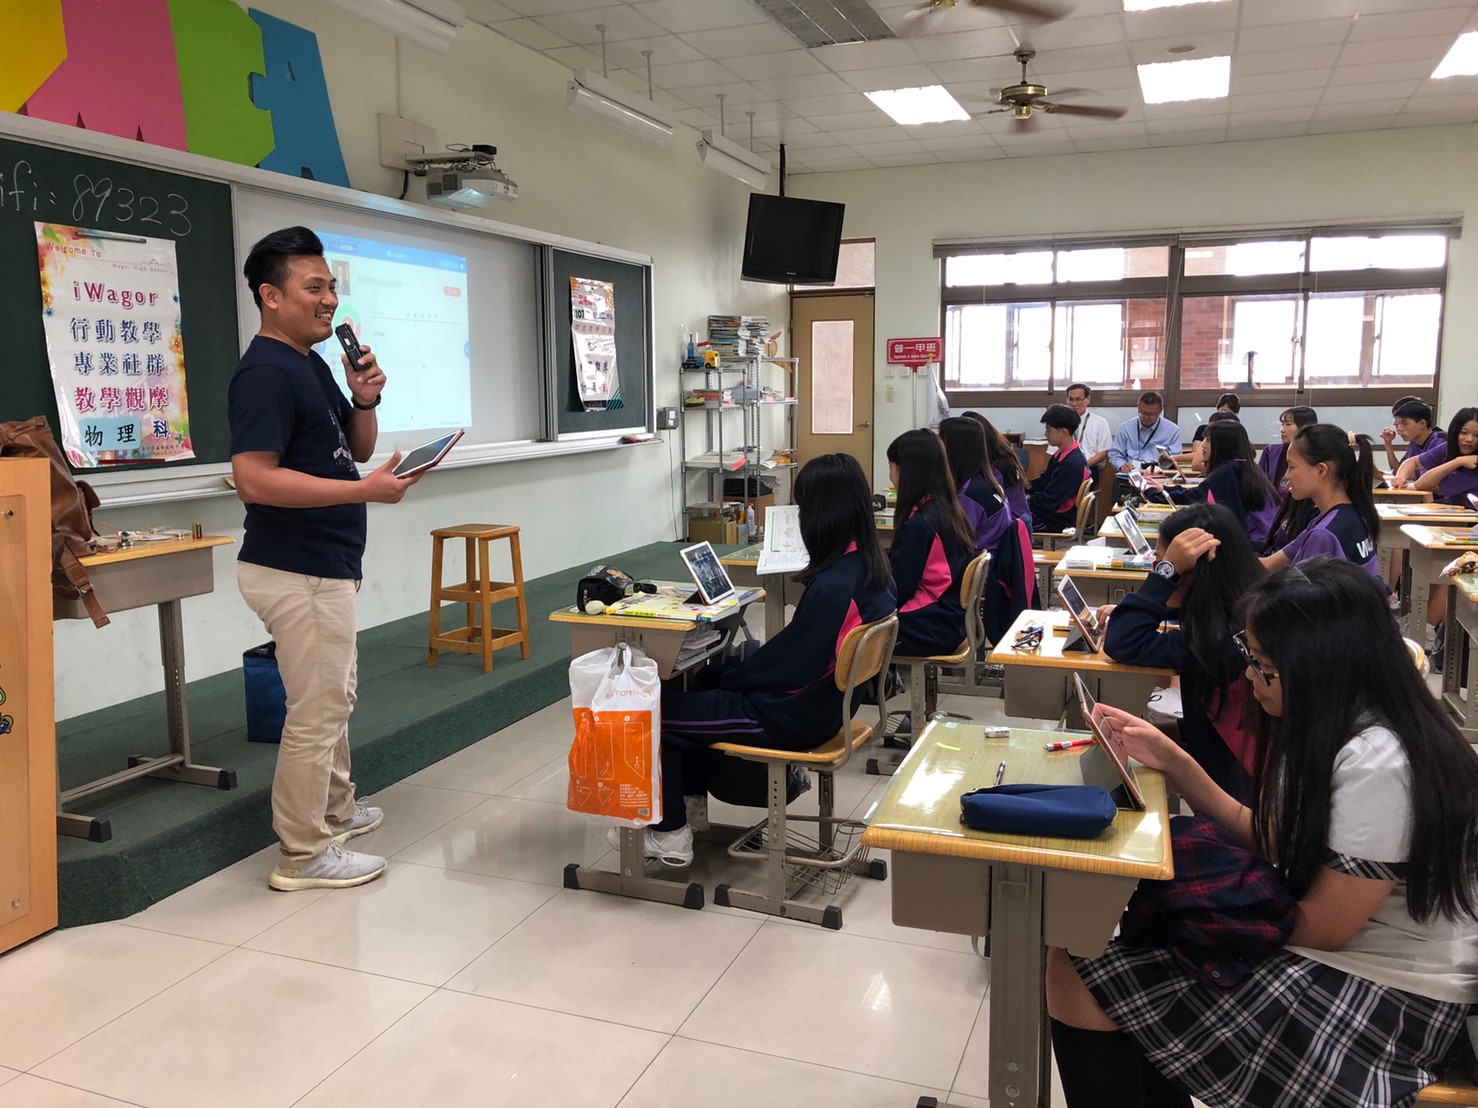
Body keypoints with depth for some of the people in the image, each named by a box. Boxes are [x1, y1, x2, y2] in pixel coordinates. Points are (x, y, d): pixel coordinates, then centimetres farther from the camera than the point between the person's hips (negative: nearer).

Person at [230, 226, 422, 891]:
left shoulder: (312, 363, 13)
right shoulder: (264, 373, -18)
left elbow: (357, 447, 19)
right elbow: (254, 480, -26)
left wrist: (365, 399, -1)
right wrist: (365, 490, -28)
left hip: (328, 567, 11)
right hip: (296, 572, -11)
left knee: (335, 698, 22)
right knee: (317, 710, -2)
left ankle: (336, 811, 38)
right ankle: (302, 855, 11)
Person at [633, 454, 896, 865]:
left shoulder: (832, 588, -30)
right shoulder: (871, 569, -1)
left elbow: (789, 666, -23)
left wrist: (726, 677, -6)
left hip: (792, 717, -9)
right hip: (826, 701, 9)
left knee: (658, 710, 2)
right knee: (697, 681, 23)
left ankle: (670, 832, 16)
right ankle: (691, 799, 33)